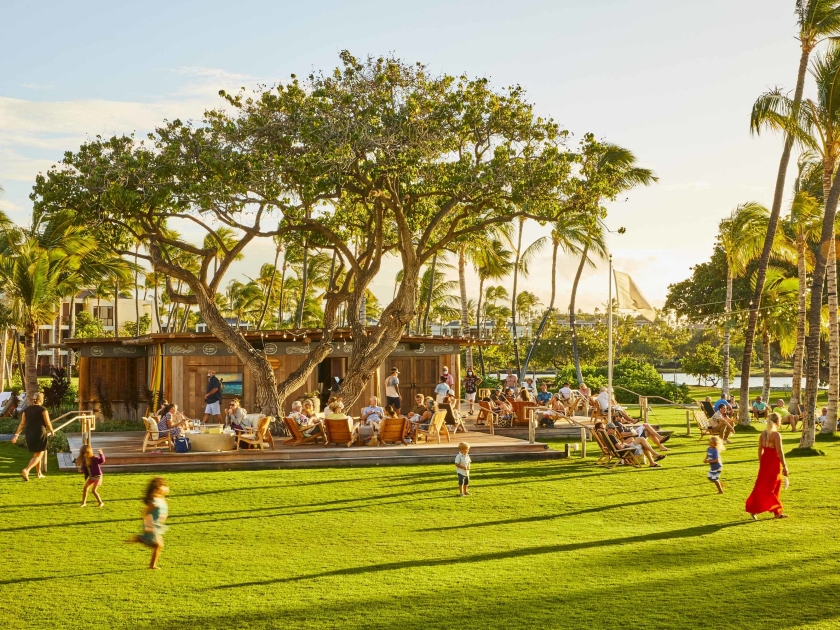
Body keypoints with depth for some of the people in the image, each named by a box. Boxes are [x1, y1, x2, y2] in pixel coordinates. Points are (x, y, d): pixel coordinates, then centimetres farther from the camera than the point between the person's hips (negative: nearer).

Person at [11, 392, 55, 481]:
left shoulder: (26, 410, 6)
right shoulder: (43, 410, -9)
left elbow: (22, 424, 2)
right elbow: (48, 423, -7)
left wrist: (16, 434, 3)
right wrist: (52, 431, 10)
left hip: (29, 434, 6)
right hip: (40, 434, -6)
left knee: (36, 454, 20)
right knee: (38, 455, -3)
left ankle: (39, 473, 26)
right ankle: (26, 470, -23)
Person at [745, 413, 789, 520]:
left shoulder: (763, 433, 5)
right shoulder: (776, 435, -16)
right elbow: (779, 452, -18)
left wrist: (761, 463, 18)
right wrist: (784, 466, -12)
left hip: (765, 461, 8)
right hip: (774, 463, -8)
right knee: (767, 488, 0)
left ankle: (777, 512, 20)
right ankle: (754, 509, 0)